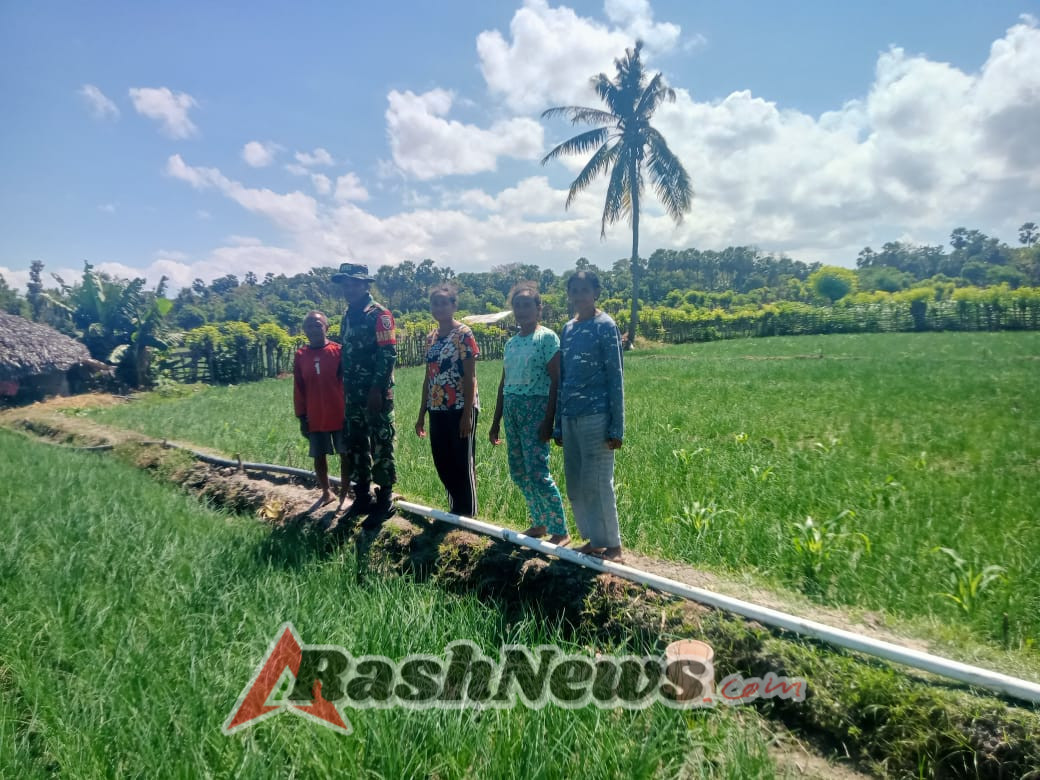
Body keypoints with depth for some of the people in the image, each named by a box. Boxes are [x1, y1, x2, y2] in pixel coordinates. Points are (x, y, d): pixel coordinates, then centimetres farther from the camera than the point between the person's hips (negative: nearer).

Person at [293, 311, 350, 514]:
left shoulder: (338, 351, -7)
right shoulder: (300, 356, 1)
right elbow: (298, 389, 4)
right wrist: (301, 417, 3)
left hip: (340, 415, -3)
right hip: (315, 418, 3)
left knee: (345, 455, 5)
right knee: (319, 457, 12)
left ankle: (344, 494, 18)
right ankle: (326, 493, 29)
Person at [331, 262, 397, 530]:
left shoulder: (379, 314, -9)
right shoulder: (348, 316, 16)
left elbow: (388, 354, -15)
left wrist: (377, 389, -20)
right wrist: (344, 387, 16)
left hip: (376, 393, -8)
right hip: (353, 394, 8)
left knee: (381, 447, -2)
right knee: (355, 446, 13)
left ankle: (385, 502, 7)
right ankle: (362, 497, 25)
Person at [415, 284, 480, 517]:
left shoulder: (463, 334, -8)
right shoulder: (431, 337, 11)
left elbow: (470, 377, -12)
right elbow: (429, 378, 14)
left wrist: (467, 414, -17)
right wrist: (421, 414, 12)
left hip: (460, 409, -7)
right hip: (437, 410, 7)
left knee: (462, 463, 2)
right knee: (442, 463, 12)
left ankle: (468, 513, 16)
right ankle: (455, 509, 28)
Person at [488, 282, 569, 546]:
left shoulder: (547, 337, -5)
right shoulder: (511, 342, 14)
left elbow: (555, 381, -11)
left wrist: (548, 421, -17)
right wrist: (495, 422, 18)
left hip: (535, 410, -7)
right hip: (512, 411, 7)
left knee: (537, 473, -11)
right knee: (518, 472, 9)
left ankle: (560, 531, 1)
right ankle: (540, 522, 24)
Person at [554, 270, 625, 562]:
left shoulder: (605, 326, -5)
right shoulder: (568, 329, 14)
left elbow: (615, 378, -8)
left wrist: (616, 427, -12)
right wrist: (558, 423, 15)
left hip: (596, 417, -7)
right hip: (571, 417, 7)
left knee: (597, 483, -2)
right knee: (575, 485, 10)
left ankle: (612, 545, 12)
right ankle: (594, 541, 24)